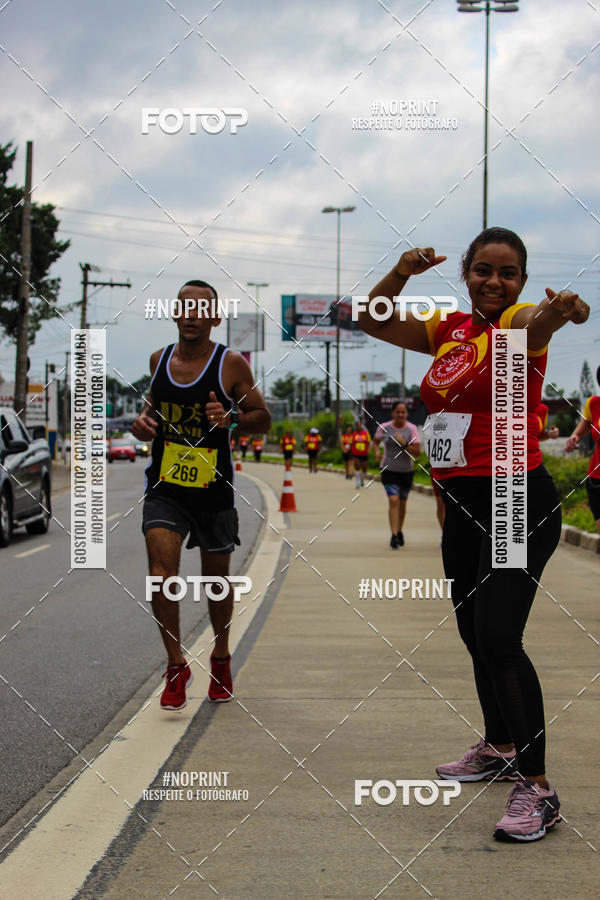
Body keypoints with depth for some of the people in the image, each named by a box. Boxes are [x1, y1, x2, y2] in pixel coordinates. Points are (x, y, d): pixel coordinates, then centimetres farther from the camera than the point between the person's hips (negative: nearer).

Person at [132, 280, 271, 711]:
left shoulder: (231, 363, -8)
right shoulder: (160, 359, 4)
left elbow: (263, 416, 0)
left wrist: (232, 417, -21)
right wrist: (144, 420, -1)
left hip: (213, 489, -2)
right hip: (165, 487, 2)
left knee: (217, 578, 12)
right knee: (162, 572, -15)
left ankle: (221, 659, 36)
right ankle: (176, 666, 1)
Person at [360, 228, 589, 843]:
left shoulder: (518, 322, -10)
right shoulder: (449, 330, 10)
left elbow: (535, 324, -34)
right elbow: (373, 321, 13)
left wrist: (560, 310, -59)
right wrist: (403, 272, -6)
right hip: (462, 504, 8)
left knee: (498, 637, -17)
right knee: (474, 632, 18)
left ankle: (536, 786, -13)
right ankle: (499, 748, 37)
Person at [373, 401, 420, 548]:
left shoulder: (412, 429, -7)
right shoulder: (384, 428, -4)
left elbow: (417, 452, -12)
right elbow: (376, 440, 17)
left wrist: (404, 444, -26)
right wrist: (377, 450, -3)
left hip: (406, 471, 1)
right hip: (389, 469, -1)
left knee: (402, 503, 13)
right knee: (393, 501, -17)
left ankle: (399, 531, 34)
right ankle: (394, 535, -19)